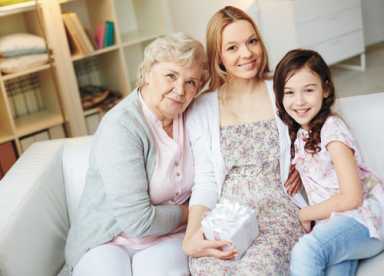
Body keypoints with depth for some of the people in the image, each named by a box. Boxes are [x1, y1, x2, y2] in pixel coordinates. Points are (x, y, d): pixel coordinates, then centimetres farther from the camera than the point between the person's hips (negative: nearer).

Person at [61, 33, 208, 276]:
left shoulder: (189, 116, -1)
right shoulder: (120, 127, -20)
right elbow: (137, 221, -22)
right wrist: (187, 213, -8)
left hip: (168, 237, 3)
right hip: (107, 240, -3)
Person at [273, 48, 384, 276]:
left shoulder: (331, 128, -13)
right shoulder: (298, 132, 10)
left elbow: (351, 198, -15)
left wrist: (304, 214, -5)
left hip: (364, 218, -6)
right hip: (333, 221, 6)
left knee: (305, 252, -32)